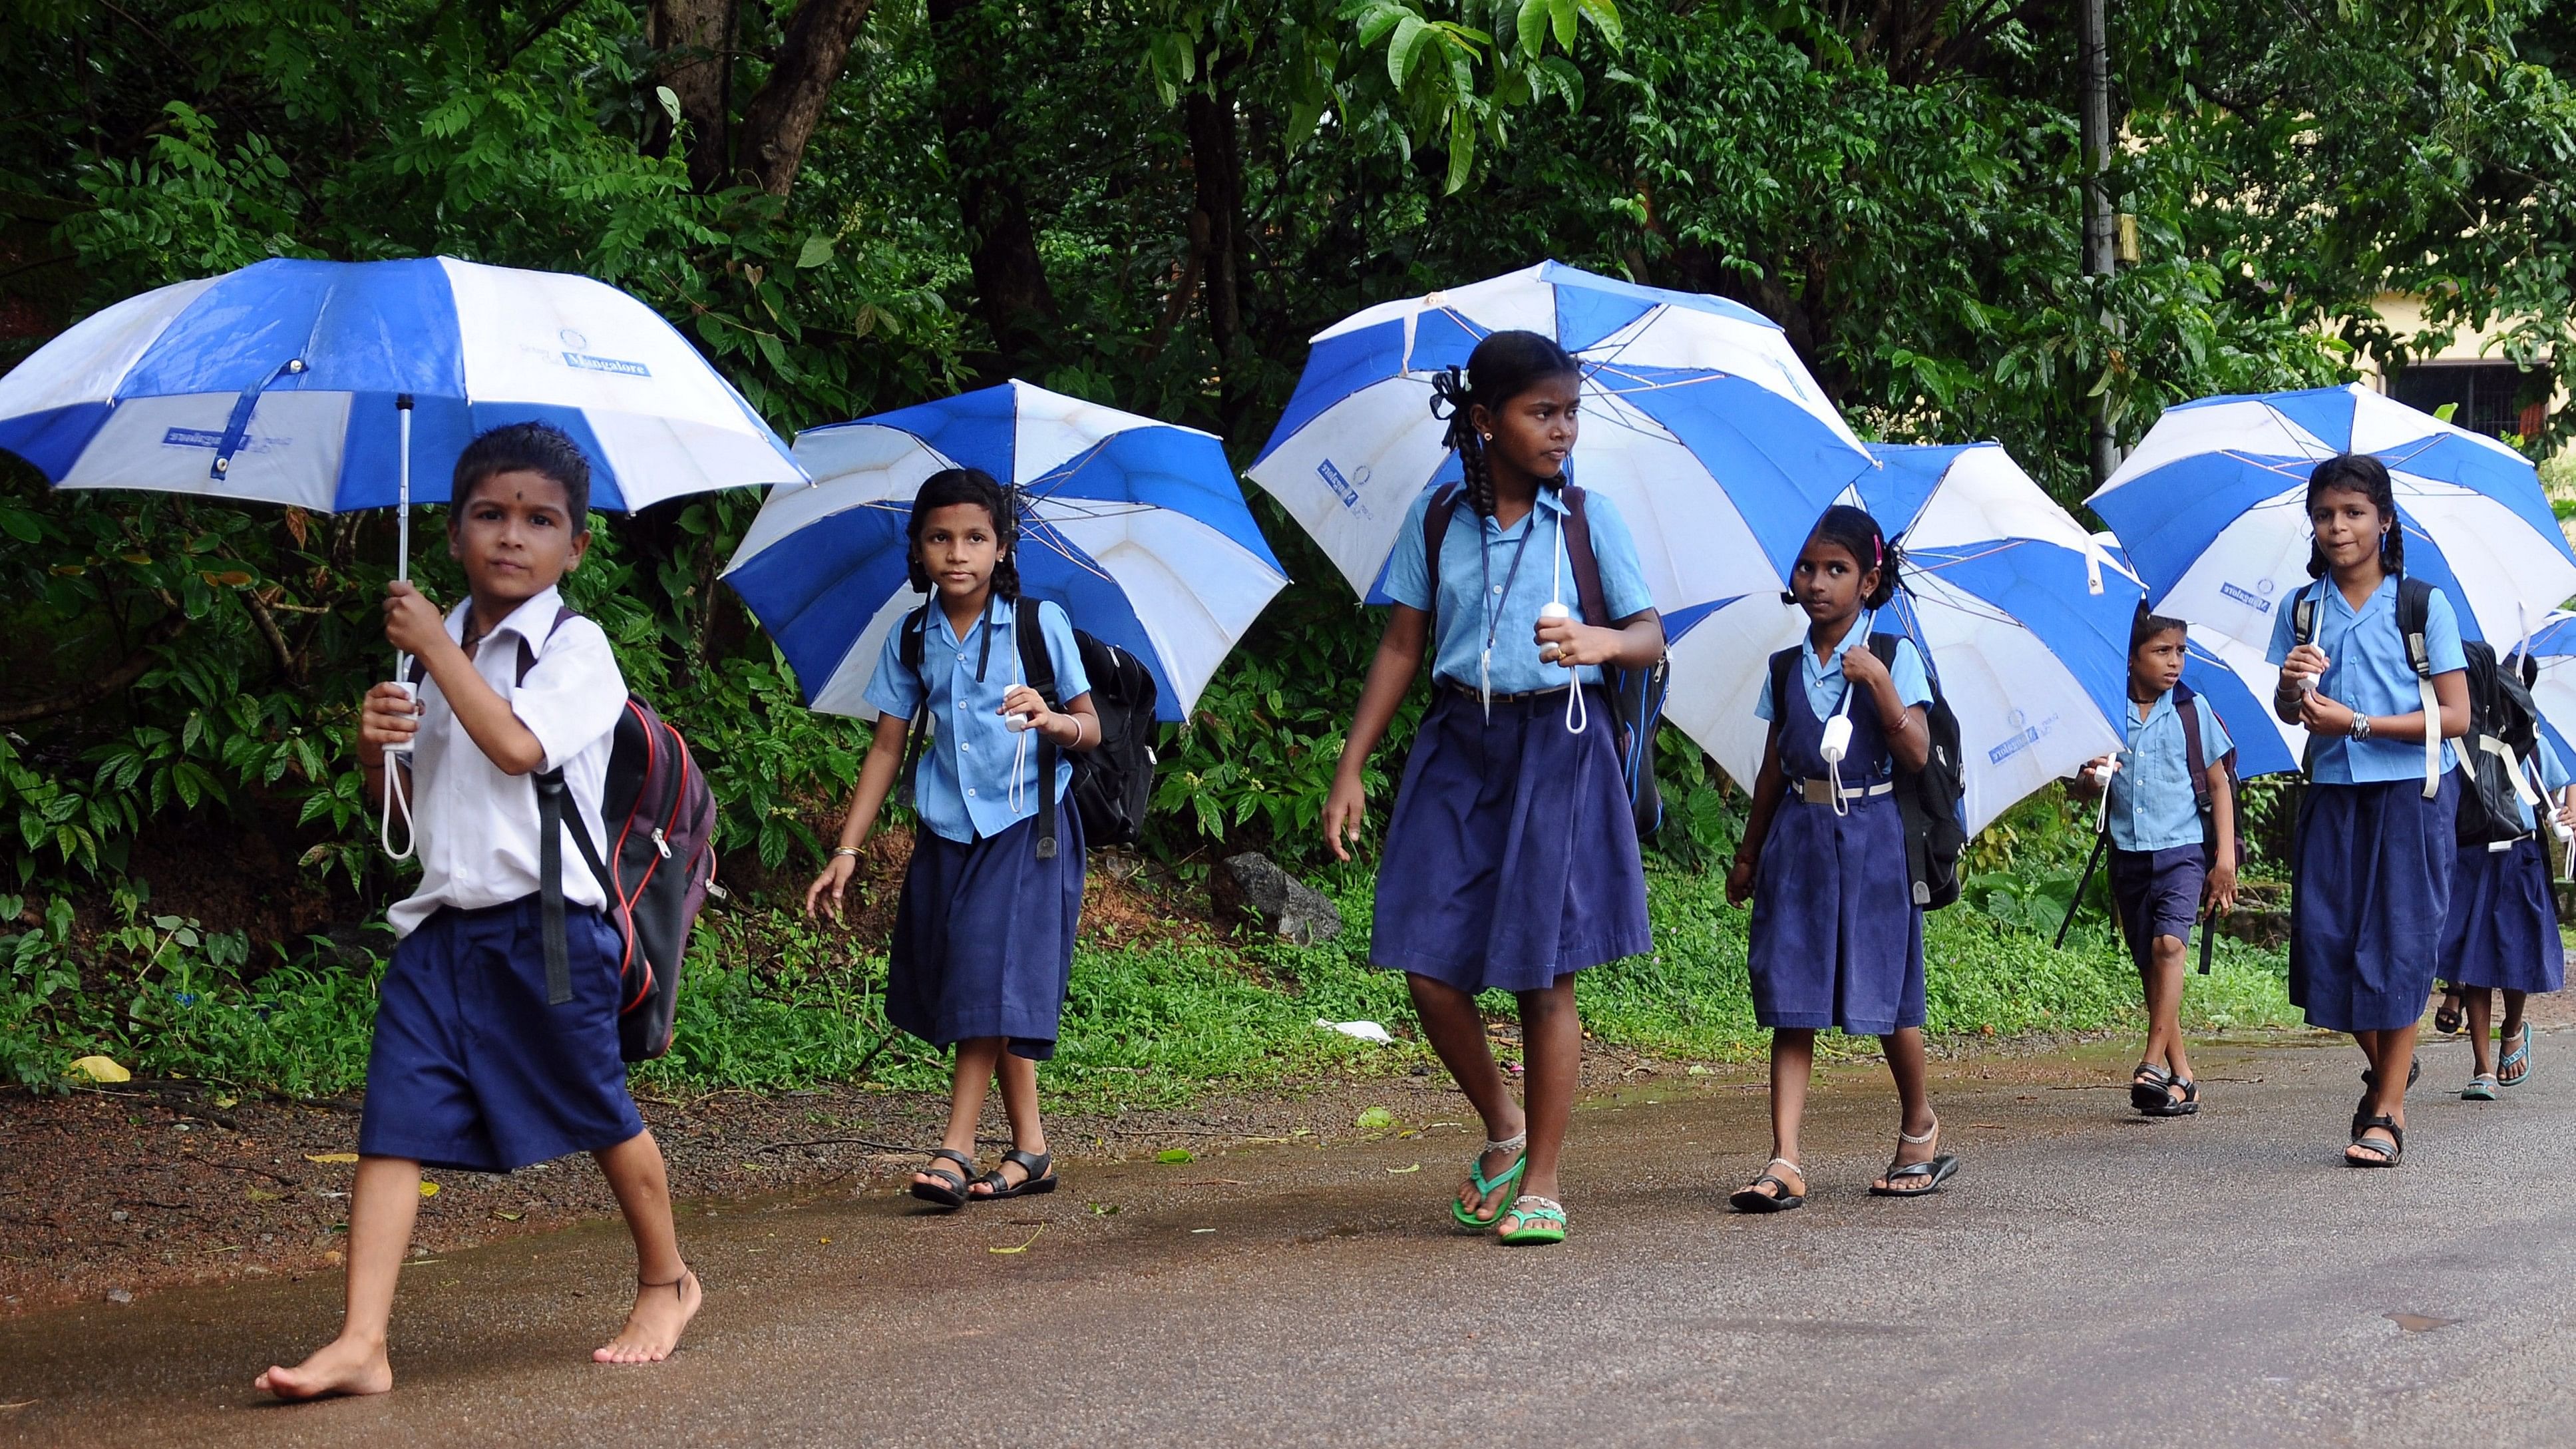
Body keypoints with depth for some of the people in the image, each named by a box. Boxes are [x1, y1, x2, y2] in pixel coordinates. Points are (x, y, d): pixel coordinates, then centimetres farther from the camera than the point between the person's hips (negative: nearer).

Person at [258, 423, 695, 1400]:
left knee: (600, 1114, 9)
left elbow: (516, 745, -23)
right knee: (394, 1125, -7)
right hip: (443, 920, 5)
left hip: (545, 923, -5)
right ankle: (361, 1343, -11)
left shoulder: (575, 647, -6)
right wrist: (375, 743, -3)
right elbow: (391, 795, 20)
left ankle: (666, 1280, 32)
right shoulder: (444, 646, 13)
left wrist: (435, 647, -16)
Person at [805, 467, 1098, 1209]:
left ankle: (957, 1147, -13)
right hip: (948, 830, 4)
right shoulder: (910, 640, 4)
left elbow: (1091, 729, -3)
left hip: (1026, 825, -4)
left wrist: (1050, 720, -27)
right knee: (965, 985, 2)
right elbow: (887, 748, 8)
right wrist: (846, 851, 4)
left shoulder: (1039, 623, -5)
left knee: (996, 979, -12)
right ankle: (1029, 1150, 8)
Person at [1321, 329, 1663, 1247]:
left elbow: (1651, 639, -1)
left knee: (1544, 974, 0)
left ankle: (1541, 1181, 12)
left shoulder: (1589, 518, 0)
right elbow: (1402, 648, 7)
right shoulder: (1436, 519, 4)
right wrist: (1351, 769, 3)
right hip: (1460, 748, 2)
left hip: (1558, 750, -2)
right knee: (1429, 964, -5)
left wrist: (1602, 642, -24)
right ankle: (1502, 1129, 21)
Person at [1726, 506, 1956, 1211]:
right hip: (1799, 838, 3)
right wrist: (1748, 853, 16)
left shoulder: (1893, 657, -3)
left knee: (1885, 991, 5)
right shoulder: (1786, 668, 9)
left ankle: (1920, 1128, 29)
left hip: (1871, 837, -3)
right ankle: (1784, 1163, -10)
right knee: (1791, 998, -5)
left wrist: (1880, 685, -25)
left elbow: (1916, 753, -12)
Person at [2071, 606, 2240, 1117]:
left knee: (2168, 943, -23)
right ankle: (2181, 1076, 10)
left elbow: (2218, 784, 6)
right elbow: (2081, 791, 10)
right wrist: (2090, 779, -14)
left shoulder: (2192, 710, 2)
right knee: (2149, 964, 4)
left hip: (2183, 850, -3)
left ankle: (2153, 1065, -26)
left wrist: (2225, 856, -1)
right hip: (2128, 855, 3)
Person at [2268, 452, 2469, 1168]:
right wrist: (2292, 687, -12)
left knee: (2399, 940, -5)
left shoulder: (2423, 605, -4)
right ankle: (2387, 1065, 25)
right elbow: (2288, 713, 12)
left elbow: (2454, 716, -7)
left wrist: (2357, 723, -16)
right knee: (2325, 937, -1)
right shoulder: (2302, 610, 7)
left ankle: (2387, 1110, 0)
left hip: (2411, 792, -4)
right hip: (2332, 791, 4)